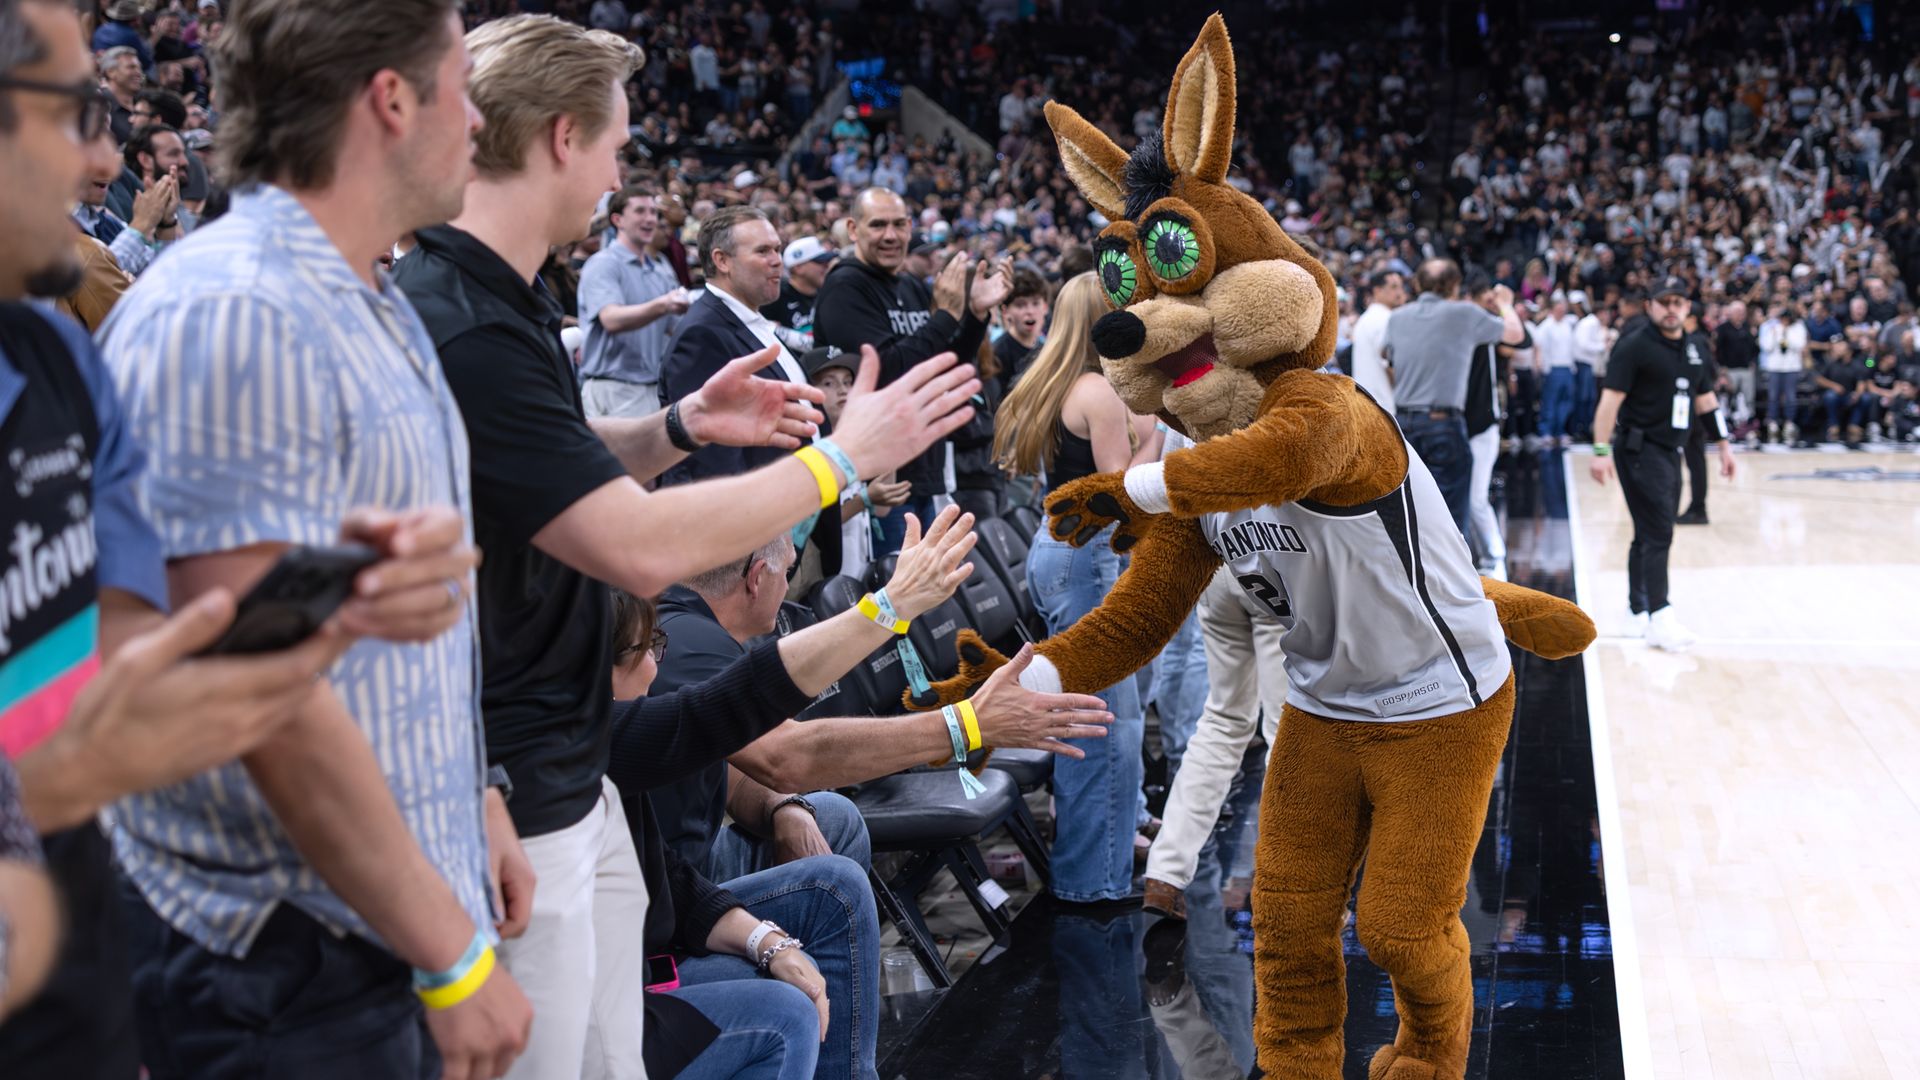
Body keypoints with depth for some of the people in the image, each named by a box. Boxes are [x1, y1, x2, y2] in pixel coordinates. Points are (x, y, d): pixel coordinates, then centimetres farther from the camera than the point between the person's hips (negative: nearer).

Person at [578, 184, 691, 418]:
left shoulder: (662, 268, 15)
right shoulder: (603, 264, -7)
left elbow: (672, 328, 19)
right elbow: (612, 319, -24)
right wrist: (661, 306, -39)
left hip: (655, 387, 7)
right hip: (614, 388, -7)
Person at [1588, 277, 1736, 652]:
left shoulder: (1697, 348, 12)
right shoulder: (1634, 346, -10)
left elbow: (1705, 398, 21)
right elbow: (1611, 398, -14)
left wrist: (1723, 445, 20)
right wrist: (1601, 450, -21)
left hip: (1670, 450, 7)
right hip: (1639, 449, -7)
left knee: (1650, 535, 13)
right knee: (1658, 533, -13)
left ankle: (1639, 611, 22)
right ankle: (1659, 618, -13)